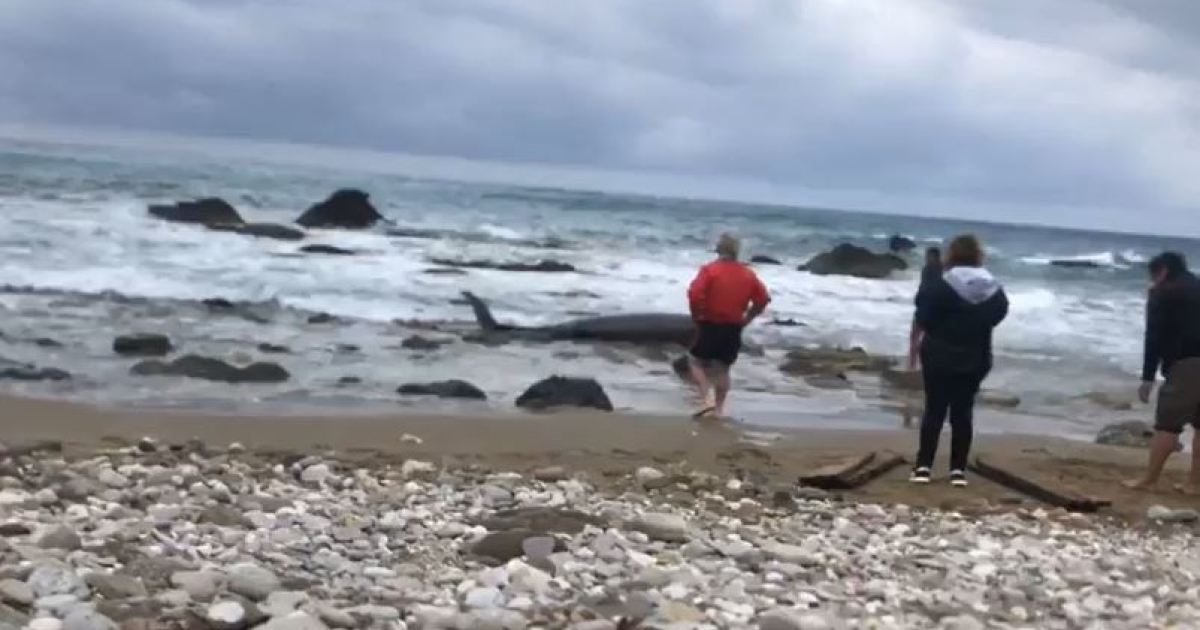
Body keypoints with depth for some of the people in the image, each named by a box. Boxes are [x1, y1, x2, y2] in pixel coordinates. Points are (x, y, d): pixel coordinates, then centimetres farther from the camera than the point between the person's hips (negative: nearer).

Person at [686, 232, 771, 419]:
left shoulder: (710, 270, -11)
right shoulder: (748, 274, 3)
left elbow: (694, 294, -22)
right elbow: (763, 299, 6)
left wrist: (697, 316, -6)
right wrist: (746, 319, 12)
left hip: (710, 325, -4)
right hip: (734, 328, 4)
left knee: (697, 362, 11)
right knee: (723, 368, 15)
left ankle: (708, 399, -6)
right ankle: (719, 408, 13)